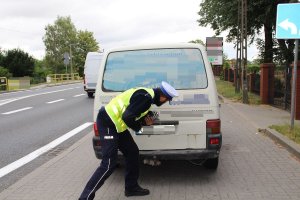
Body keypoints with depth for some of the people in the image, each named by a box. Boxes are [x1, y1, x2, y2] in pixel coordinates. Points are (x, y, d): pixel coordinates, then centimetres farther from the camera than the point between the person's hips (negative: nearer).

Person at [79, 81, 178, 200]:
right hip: (107, 123, -10)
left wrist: (146, 121, 0)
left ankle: (131, 187, 28)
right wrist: (138, 127, -8)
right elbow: (127, 117, -27)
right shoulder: (145, 98, -21)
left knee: (132, 152, 15)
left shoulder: (146, 95, 11)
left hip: (116, 124, 10)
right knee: (109, 164, -10)